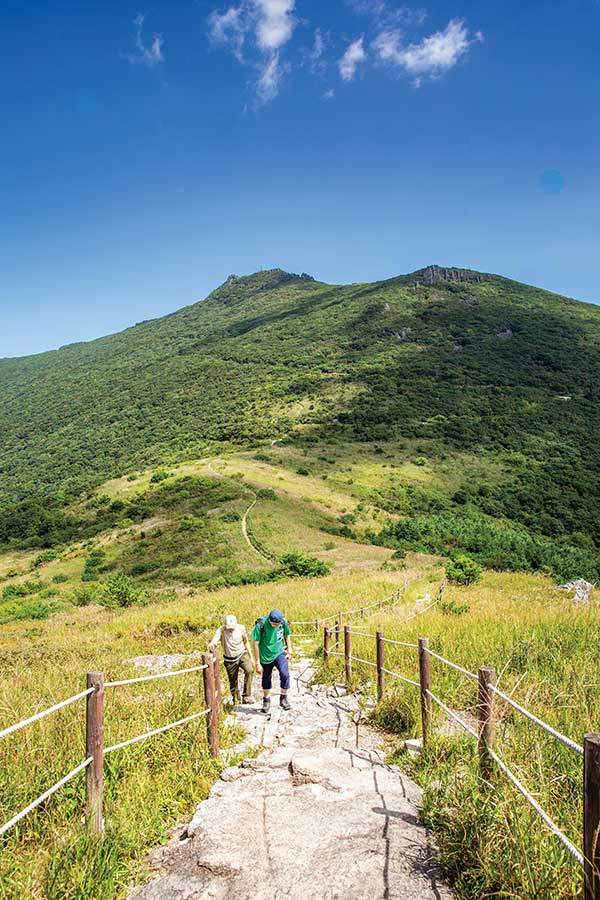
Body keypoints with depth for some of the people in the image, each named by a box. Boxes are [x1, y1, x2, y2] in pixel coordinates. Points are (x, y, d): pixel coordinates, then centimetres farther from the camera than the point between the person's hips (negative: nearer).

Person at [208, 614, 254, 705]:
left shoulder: (241, 628, -11)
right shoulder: (221, 630, -20)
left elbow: (246, 642, 4)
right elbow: (214, 641, -38)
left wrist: (251, 657, 7)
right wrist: (212, 645, -63)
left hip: (242, 654, 1)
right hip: (230, 660, -1)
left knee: (249, 670, -26)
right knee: (233, 682, 9)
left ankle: (247, 696, -14)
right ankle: (236, 702, 34)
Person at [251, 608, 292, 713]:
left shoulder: (284, 622, -14)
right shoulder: (260, 626, -24)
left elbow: (287, 636, 7)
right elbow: (255, 644, -16)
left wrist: (289, 651, 4)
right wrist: (257, 663, -13)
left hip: (280, 653, 1)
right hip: (265, 657, -1)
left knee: (285, 674, -20)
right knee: (266, 679, 14)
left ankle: (283, 697, 3)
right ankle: (266, 700, 40)